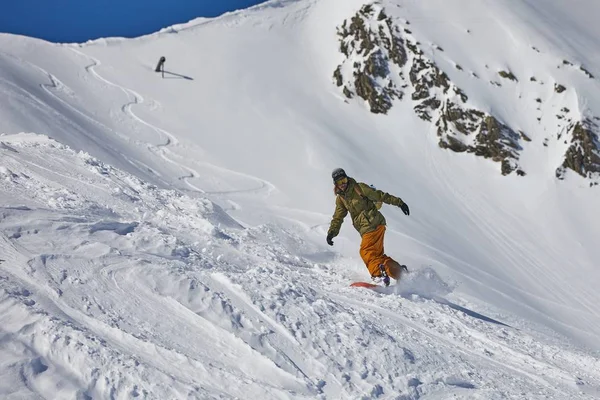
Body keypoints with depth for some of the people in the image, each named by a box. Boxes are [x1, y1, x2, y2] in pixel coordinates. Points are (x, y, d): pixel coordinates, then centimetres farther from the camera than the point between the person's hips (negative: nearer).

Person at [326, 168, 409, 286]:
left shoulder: (359, 187, -4)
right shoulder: (340, 198, 15)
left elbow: (380, 195, -5)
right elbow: (338, 218, 19)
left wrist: (398, 202, -9)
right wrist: (331, 232, 5)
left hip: (374, 224, -7)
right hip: (366, 230, 8)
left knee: (366, 252, -21)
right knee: (377, 255, 5)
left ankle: (379, 275, -31)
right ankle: (400, 271, 9)